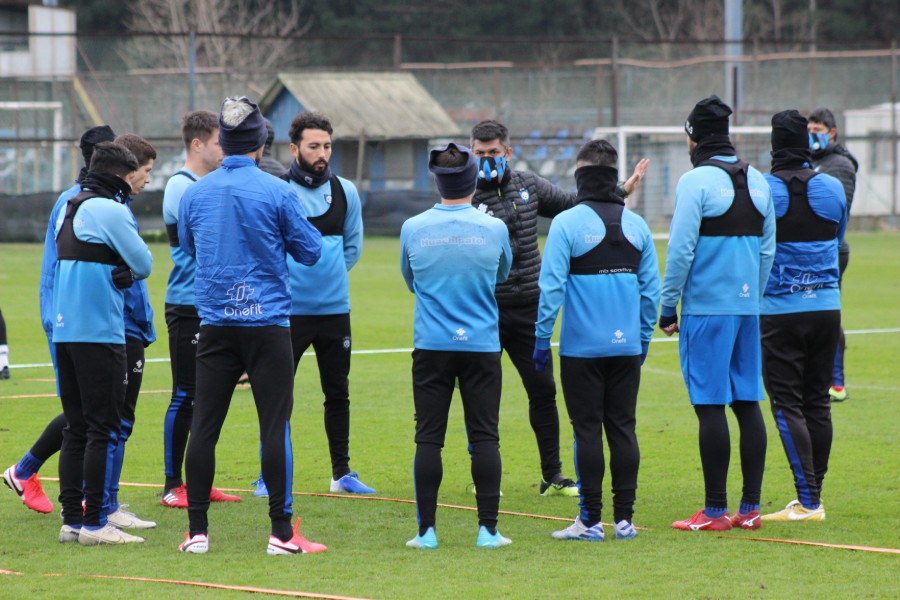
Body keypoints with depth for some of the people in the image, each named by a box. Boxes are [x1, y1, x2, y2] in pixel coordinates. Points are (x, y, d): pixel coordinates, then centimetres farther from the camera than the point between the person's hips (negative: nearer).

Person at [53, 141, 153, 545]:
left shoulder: (69, 209, 16)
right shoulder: (110, 210, -11)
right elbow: (143, 263, -10)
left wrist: (117, 273, -1)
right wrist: (126, 272, 9)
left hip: (64, 330, 8)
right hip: (99, 331, -8)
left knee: (76, 428, 11)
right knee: (103, 428, -5)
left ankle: (72, 519, 11)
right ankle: (94, 523, -7)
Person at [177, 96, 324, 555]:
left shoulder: (194, 195, 2)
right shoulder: (276, 192, -8)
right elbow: (309, 251, 1)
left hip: (215, 323, 3)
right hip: (267, 320, -3)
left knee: (204, 426, 5)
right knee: (274, 425, -1)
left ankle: (197, 532, 6)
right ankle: (281, 531, -2)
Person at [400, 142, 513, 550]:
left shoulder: (413, 229, -1)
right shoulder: (494, 229, -2)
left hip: (431, 346, 0)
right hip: (482, 345, 0)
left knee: (428, 438, 3)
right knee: (484, 437, 2)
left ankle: (426, 530, 1)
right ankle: (488, 529, 1)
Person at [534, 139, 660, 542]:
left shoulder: (567, 223, -8)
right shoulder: (636, 225, 6)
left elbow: (552, 286, -11)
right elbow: (651, 287, 8)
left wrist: (542, 338, -5)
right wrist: (643, 337, 17)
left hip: (582, 347, -4)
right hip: (626, 345, 4)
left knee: (587, 430, 0)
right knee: (623, 428, 8)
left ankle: (590, 520, 1)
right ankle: (624, 518, 8)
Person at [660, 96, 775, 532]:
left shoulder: (696, 181, -10)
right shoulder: (757, 181, 11)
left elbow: (681, 250, -12)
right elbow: (767, 249, 15)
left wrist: (668, 306, -5)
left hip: (706, 307, -7)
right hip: (747, 307, 7)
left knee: (710, 406, -4)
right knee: (748, 404, 8)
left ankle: (715, 512, -4)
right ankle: (750, 508, 10)